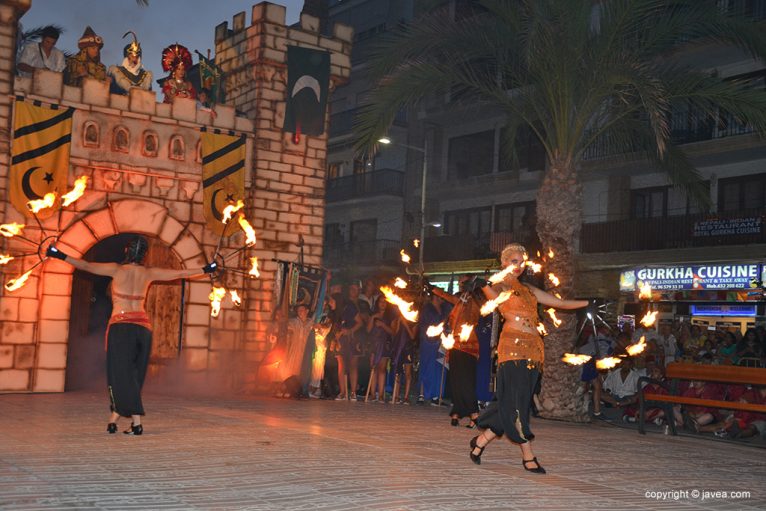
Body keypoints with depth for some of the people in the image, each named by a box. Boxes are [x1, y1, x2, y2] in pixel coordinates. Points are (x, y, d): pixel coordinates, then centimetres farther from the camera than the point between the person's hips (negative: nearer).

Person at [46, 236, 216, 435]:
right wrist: (206, 270, 25)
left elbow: (86, 266, -9)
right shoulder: (149, 273, 5)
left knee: (121, 374, -1)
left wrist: (60, 255, -2)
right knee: (134, 375, 11)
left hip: (121, 327, -3)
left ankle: (137, 423, -8)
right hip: (143, 327, 4)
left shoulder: (117, 269, -5)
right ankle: (113, 420, 11)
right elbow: (181, 273, 12)